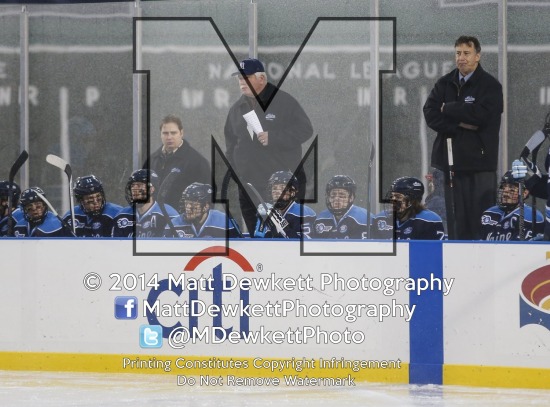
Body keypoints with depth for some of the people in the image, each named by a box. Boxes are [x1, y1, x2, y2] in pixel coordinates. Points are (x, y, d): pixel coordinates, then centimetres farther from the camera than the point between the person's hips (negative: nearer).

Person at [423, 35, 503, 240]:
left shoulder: (490, 85, -1)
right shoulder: (445, 83, 12)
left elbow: (479, 114, -16)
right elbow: (430, 115, 1)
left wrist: (448, 109, -4)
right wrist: (459, 125, -11)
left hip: (479, 158, -4)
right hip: (451, 158, 4)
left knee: (481, 214, -8)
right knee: (456, 217, 4)